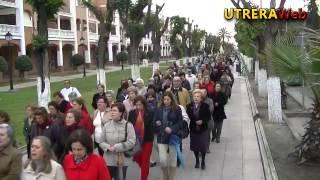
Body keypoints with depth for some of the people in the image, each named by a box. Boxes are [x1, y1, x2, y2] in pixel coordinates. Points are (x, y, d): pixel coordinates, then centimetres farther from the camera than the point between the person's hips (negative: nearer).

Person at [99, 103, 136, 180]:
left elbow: (131, 142, -15)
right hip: (108, 160, 2)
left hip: (122, 160, -2)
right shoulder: (106, 125, 0)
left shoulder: (128, 125, -8)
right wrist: (108, 147, -16)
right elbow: (101, 142, 5)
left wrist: (116, 147, -17)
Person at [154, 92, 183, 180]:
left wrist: (172, 129, -20)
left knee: (172, 160, 8)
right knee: (162, 160, -7)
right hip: (162, 137, 1)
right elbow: (154, 122, 6)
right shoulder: (159, 109, 4)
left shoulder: (177, 109, -3)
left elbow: (180, 122, -6)